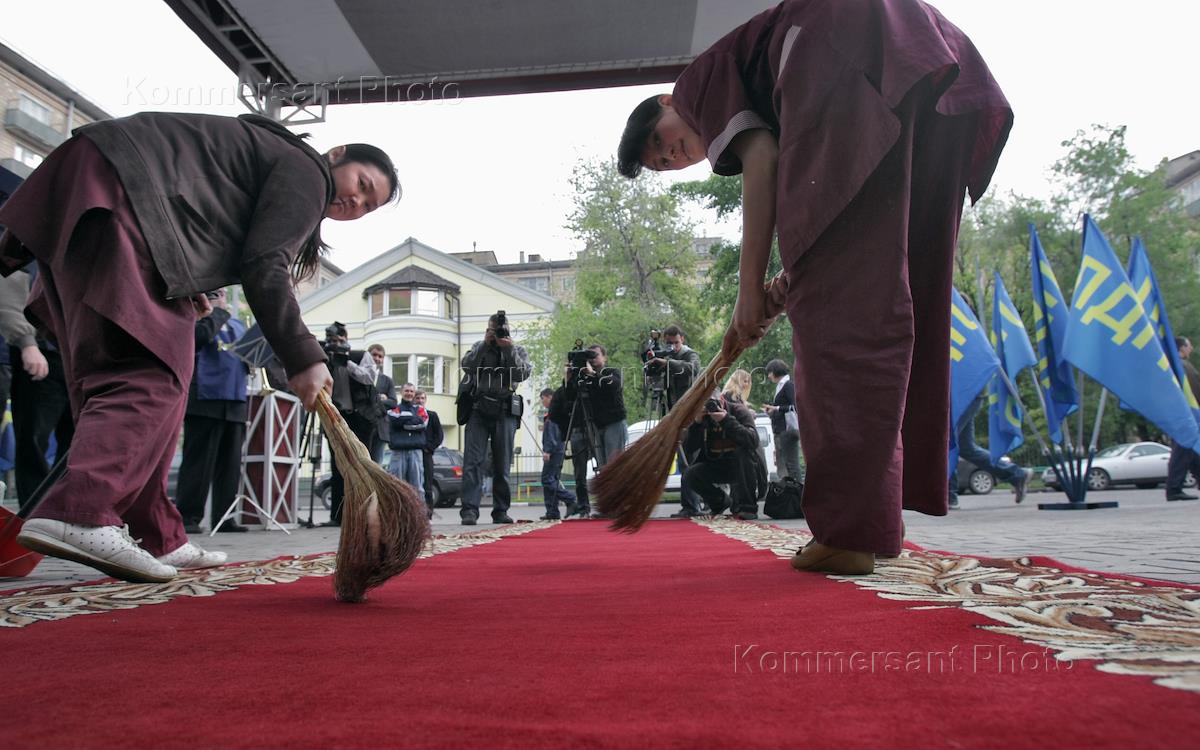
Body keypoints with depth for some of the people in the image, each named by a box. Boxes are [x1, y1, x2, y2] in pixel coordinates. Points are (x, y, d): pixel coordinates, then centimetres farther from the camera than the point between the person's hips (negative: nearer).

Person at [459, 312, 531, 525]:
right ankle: (470, 510, -13)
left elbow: (523, 374, -4)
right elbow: (467, 366, -3)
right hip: (478, 410, 0)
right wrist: (485, 344, -8)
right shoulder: (479, 348, 15)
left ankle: (500, 511, 11)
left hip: (505, 412, 0)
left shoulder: (518, 350, 14)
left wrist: (509, 349, -10)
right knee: (472, 461, -10)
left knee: (502, 465, 4)